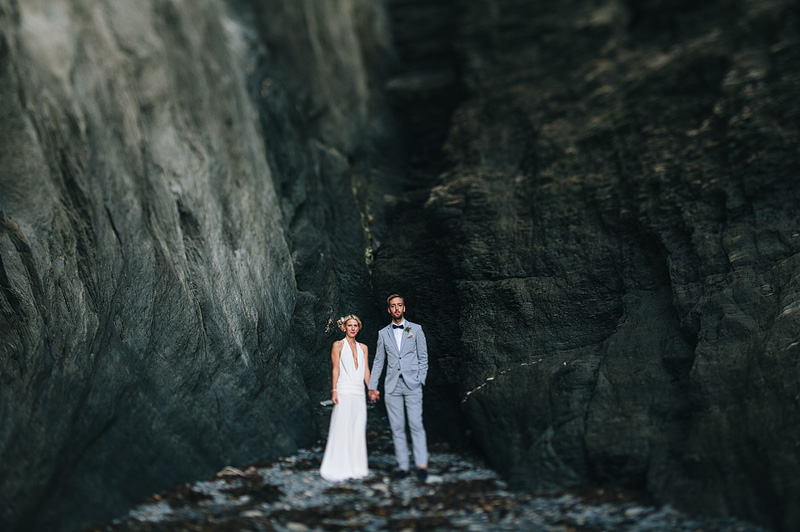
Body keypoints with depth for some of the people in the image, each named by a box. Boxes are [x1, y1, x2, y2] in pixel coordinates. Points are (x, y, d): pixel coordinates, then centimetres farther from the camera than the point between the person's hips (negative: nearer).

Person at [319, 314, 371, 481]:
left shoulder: (363, 348, 17)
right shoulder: (338, 345, 4)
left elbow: (366, 371, 12)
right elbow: (336, 369, -2)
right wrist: (334, 390, -11)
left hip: (359, 392, 5)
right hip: (344, 391, -5)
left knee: (358, 429, 3)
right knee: (342, 428, -7)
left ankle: (356, 467, 11)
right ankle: (340, 469, -2)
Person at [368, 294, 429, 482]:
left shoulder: (415, 329, 8)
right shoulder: (383, 333, 12)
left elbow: (423, 357, 7)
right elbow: (378, 361, 14)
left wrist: (420, 380, -3)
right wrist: (372, 386, 9)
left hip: (412, 385, -2)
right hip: (392, 386, 2)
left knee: (416, 425, -8)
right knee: (397, 427, 2)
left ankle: (422, 464, -4)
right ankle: (403, 466, 7)